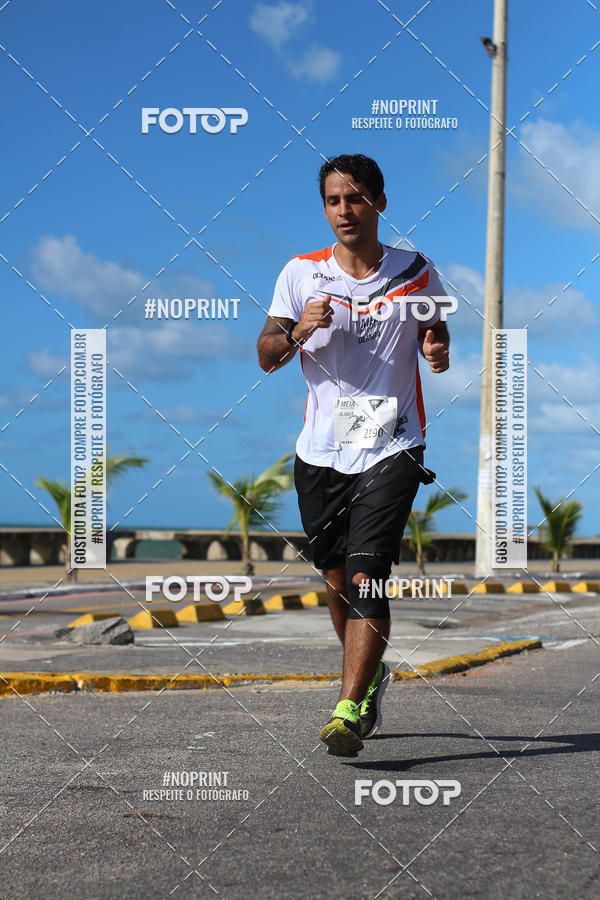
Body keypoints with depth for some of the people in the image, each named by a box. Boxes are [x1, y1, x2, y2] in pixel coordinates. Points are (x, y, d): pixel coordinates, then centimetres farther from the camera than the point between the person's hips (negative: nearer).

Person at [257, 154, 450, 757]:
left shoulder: (417, 273, 2)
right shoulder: (301, 273, 2)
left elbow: (435, 338, 15)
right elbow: (266, 357, 3)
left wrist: (438, 353, -8)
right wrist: (299, 331, -17)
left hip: (392, 448, -2)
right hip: (321, 452, 3)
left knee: (366, 578, -15)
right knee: (337, 581, 12)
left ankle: (348, 711, -12)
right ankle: (370, 675, 37)